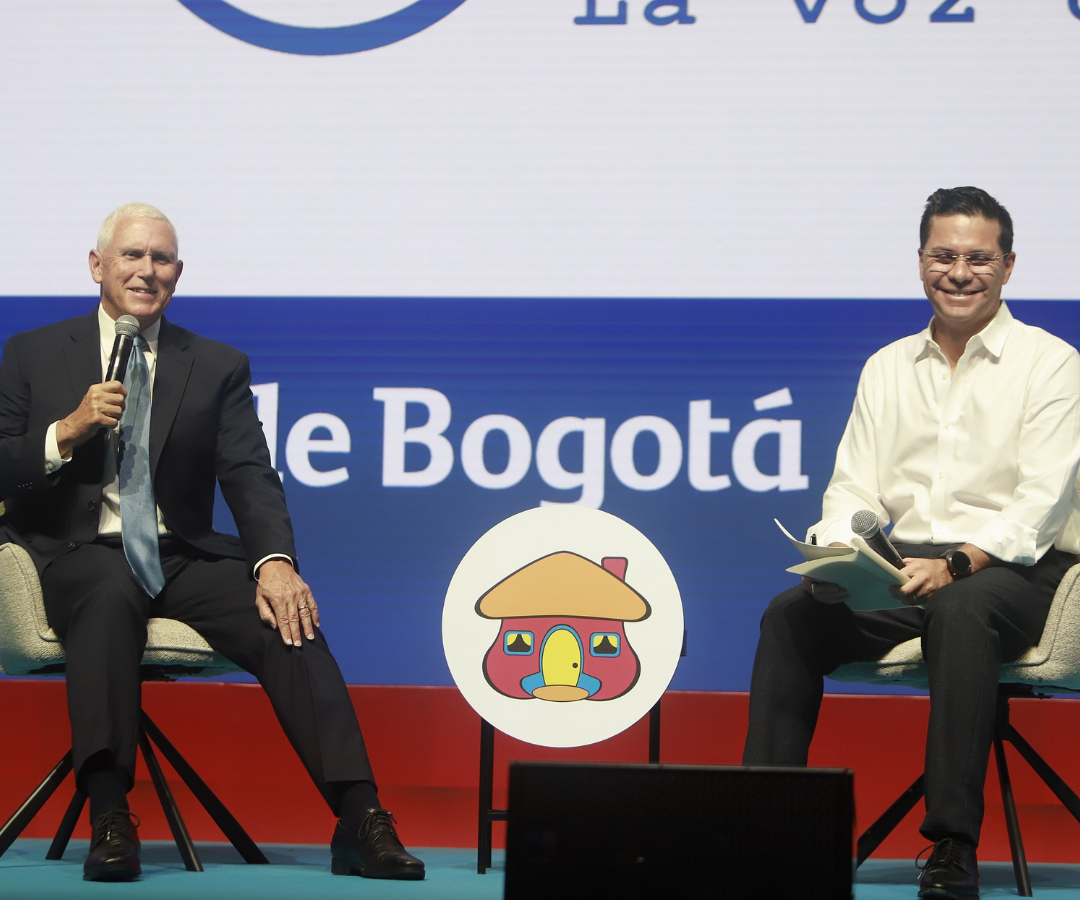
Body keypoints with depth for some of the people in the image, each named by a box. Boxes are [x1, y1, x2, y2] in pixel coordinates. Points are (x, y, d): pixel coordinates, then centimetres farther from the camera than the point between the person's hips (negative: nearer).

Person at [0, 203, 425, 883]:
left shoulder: (219, 367, 15)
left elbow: (250, 475, 1)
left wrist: (274, 561, -18)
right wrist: (68, 431, -14)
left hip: (184, 557, 2)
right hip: (81, 555, -2)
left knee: (286, 616, -26)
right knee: (112, 597, -38)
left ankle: (361, 820, -33)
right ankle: (109, 817, -43)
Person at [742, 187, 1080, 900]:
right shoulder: (888, 367, 17)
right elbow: (855, 486, 13)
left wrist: (958, 564, -24)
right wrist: (838, 549, -10)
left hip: (1014, 572, -5)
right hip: (906, 567, 5)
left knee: (961, 610, -39)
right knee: (791, 614, -22)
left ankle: (954, 843, -37)